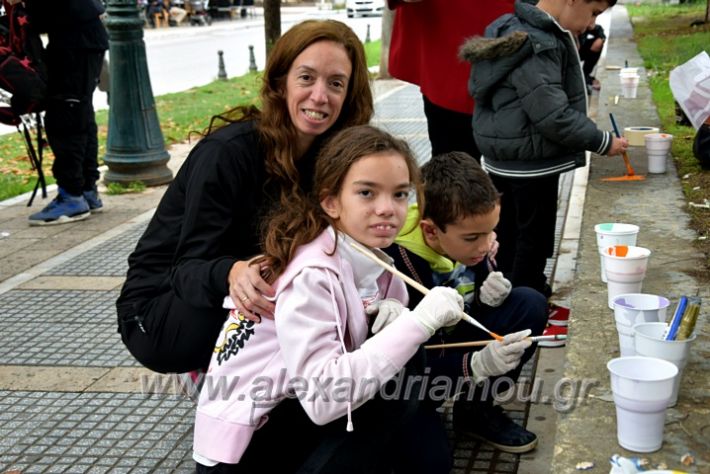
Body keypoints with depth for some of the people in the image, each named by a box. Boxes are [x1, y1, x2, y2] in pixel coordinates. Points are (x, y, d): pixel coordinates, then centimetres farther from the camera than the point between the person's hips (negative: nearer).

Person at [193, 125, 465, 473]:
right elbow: (323, 396, -34)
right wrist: (416, 323, -33)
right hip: (245, 444, -7)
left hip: (302, 418, 7)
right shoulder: (310, 275, -25)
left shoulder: (376, 256, -1)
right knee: (402, 401, -19)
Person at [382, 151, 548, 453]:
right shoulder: (395, 265, -34)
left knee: (530, 305, -11)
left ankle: (477, 409, 0)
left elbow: (477, 310, 5)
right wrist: (477, 363, -45)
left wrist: (493, 296, -19)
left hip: (457, 341, 6)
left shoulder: (467, 242, -13)